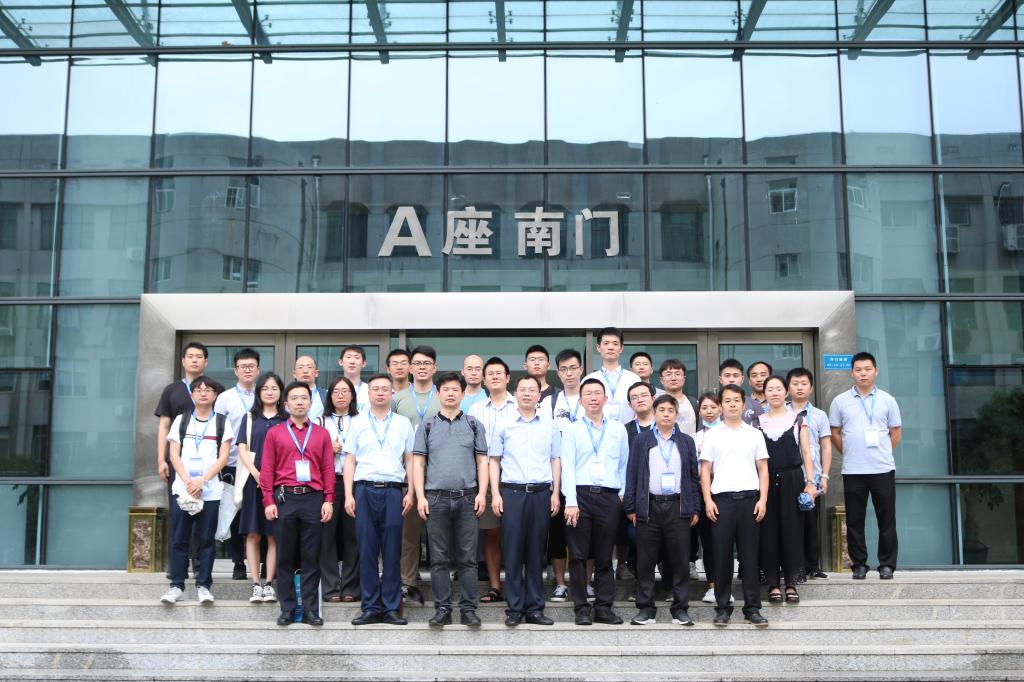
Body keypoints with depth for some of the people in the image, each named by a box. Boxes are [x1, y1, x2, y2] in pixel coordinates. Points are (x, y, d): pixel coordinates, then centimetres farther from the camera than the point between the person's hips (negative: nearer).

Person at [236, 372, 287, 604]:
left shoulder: (286, 419, 9)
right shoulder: (250, 418, 12)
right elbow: (242, 448, 4)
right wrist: (256, 474, -9)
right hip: (254, 480, 1)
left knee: (273, 535, -1)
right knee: (253, 534, -1)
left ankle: (269, 584, 3)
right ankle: (256, 585, 3)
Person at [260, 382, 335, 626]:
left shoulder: (322, 433, 10)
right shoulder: (274, 433, 9)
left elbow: (328, 469, 6)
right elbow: (267, 469, 5)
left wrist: (329, 501, -2)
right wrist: (268, 501, -3)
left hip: (314, 499, 0)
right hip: (284, 498, 0)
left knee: (311, 557, 2)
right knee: (285, 557, 4)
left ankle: (310, 610, 8)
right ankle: (287, 609, 11)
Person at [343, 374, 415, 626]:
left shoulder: (403, 424, 11)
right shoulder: (357, 423, 10)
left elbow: (410, 460, 10)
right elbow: (350, 460, 7)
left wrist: (410, 493, 1)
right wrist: (348, 495, -1)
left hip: (393, 491, 0)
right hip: (365, 490, 0)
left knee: (392, 552, 1)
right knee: (367, 551, 1)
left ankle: (391, 607, 8)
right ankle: (370, 607, 8)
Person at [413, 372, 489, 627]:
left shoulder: (474, 425, 10)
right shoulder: (427, 426, 9)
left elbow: (482, 461, 8)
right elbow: (418, 463, 6)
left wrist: (482, 493, -3)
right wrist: (420, 496, -3)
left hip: (467, 498, 0)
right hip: (436, 498, 0)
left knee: (468, 558, 1)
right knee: (439, 558, 4)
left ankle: (468, 609, 8)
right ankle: (442, 609, 10)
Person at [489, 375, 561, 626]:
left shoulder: (550, 426, 10)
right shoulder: (504, 426, 6)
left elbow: (555, 461, 12)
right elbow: (494, 461, 7)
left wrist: (555, 493, 4)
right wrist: (495, 494, -1)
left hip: (541, 492, 1)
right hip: (512, 492, -1)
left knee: (536, 552, 5)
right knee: (513, 551, -1)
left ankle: (535, 608, 12)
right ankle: (515, 608, 6)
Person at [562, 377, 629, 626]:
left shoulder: (618, 430, 13)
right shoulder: (572, 430, 7)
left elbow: (625, 465, 15)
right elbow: (567, 467, 0)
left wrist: (624, 494, 4)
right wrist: (571, 502, -9)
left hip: (609, 497, 1)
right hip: (580, 494, -1)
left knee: (604, 557, 5)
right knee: (578, 556, -1)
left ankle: (604, 607, 12)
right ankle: (582, 608, 6)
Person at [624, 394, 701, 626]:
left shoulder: (686, 442, 12)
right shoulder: (641, 441, 8)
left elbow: (694, 476, 11)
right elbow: (632, 475, 5)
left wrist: (695, 509, 4)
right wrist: (630, 508, -1)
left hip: (678, 507, 1)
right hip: (649, 506, 0)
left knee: (679, 560, 2)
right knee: (645, 561, 2)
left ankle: (681, 608, 10)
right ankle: (646, 608, 9)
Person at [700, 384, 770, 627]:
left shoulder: (754, 434, 10)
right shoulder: (712, 435, 8)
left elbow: (763, 470, 9)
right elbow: (705, 471, 6)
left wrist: (763, 499, -1)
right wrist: (708, 500, -3)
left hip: (749, 498, 1)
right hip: (721, 498, 0)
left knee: (749, 554, 2)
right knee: (721, 554, 1)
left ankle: (753, 608, 9)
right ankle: (722, 608, 9)